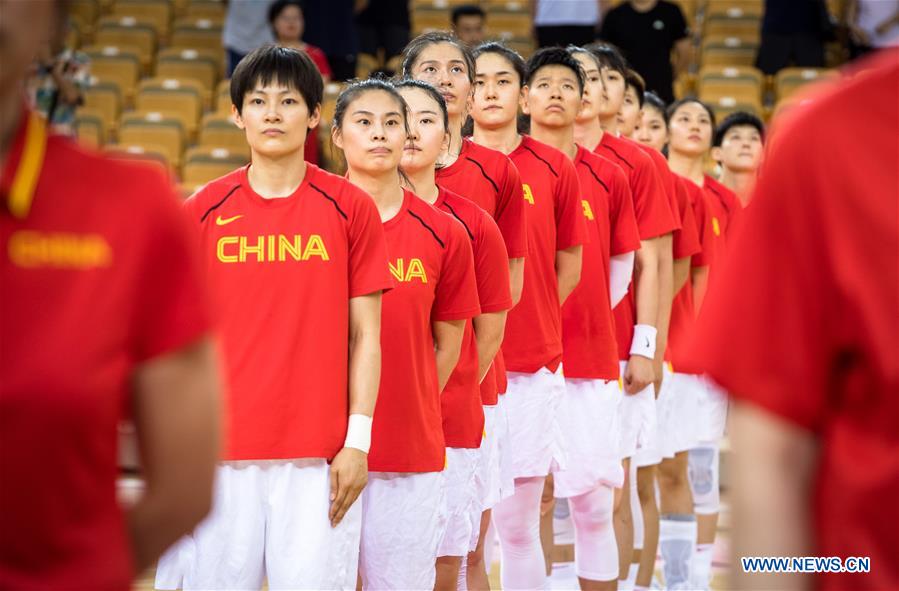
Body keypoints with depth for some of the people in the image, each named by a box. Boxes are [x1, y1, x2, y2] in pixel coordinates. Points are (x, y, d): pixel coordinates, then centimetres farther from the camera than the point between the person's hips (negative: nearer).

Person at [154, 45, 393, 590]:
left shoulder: (350, 208, 2)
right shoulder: (204, 211, 5)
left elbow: (365, 335, 3)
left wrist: (358, 441, -4)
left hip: (320, 458, -1)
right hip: (221, 452, 1)